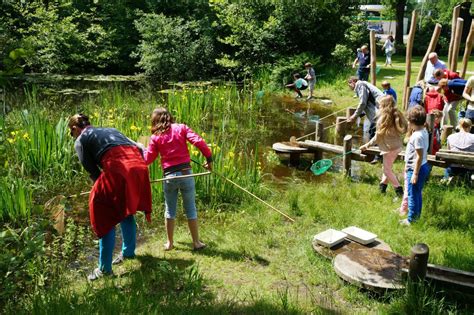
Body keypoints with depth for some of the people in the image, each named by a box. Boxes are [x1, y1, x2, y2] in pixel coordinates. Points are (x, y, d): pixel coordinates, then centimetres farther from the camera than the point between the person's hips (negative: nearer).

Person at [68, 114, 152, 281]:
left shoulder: (81, 140, 18)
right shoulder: (111, 130, 33)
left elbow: (92, 169, 13)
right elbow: (139, 148, 25)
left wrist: (101, 188, 29)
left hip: (117, 170, -6)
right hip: (139, 166, 6)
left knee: (105, 218, 8)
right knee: (126, 211, 27)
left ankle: (104, 268, 13)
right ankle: (129, 252, 42)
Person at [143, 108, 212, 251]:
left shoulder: (155, 137, 3)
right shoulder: (181, 128, 1)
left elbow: (148, 159, 8)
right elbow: (199, 142, -11)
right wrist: (209, 159, -4)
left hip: (169, 176, 1)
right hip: (186, 173, -1)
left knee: (170, 210, 15)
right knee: (190, 208, 9)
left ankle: (169, 243, 24)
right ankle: (196, 242, 17)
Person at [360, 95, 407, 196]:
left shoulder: (383, 119, -19)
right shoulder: (398, 115, -1)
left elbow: (377, 137, -14)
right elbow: (405, 128, 9)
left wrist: (367, 145, -4)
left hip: (389, 148, -7)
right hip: (398, 146, 7)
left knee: (387, 169, 7)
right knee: (387, 167, 22)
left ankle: (398, 188, 7)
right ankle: (383, 184, 29)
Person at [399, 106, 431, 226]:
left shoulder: (417, 136, -24)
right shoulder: (423, 131, 6)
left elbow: (419, 157, -24)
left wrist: (415, 174, -20)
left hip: (416, 169, -10)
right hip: (423, 167, 10)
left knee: (413, 195, 2)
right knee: (417, 193, 20)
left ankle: (411, 219, 12)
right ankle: (417, 215, 33)